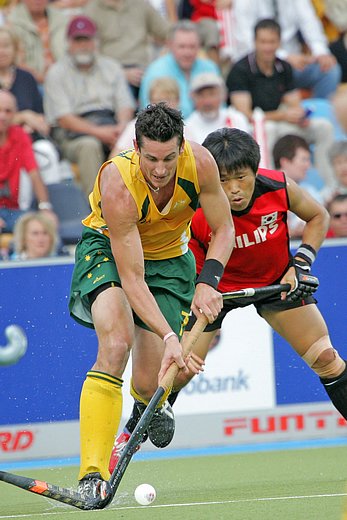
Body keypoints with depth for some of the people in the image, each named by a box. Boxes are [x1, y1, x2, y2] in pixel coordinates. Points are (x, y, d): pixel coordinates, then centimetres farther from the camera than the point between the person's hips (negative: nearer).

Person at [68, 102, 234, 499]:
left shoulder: (200, 163, -26)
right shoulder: (118, 185, -35)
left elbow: (223, 229, -9)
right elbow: (131, 279, -35)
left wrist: (208, 281, -27)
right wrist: (169, 337, -44)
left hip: (169, 257, 3)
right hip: (108, 250, -3)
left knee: (150, 384, -6)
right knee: (117, 342, -33)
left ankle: (150, 404, 38)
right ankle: (93, 474, -33)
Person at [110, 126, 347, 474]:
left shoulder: (279, 188, -26)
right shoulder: (197, 216, -33)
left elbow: (319, 217, -4)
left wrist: (302, 262, -15)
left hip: (277, 281, 2)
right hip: (218, 287, -2)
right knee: (178, 371, -6)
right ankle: (129, 438, 16)